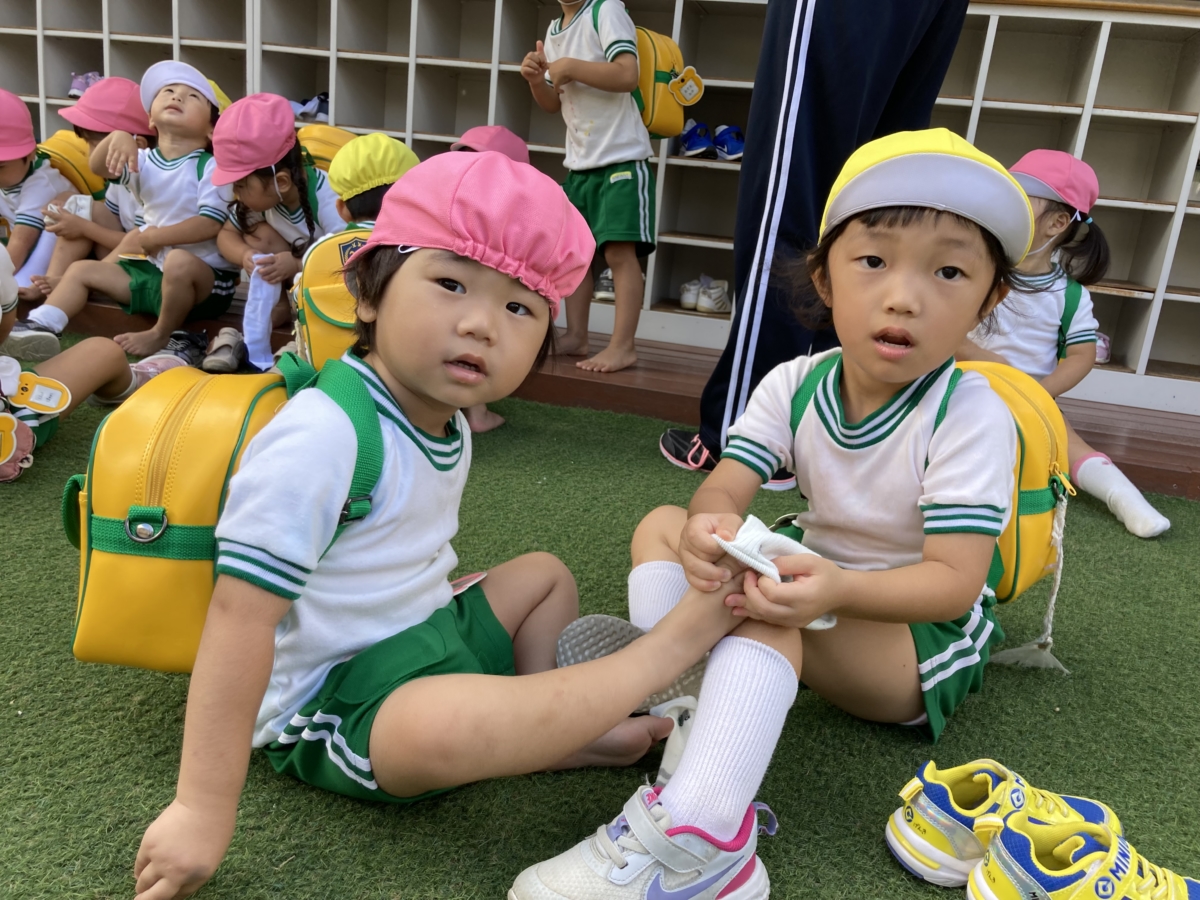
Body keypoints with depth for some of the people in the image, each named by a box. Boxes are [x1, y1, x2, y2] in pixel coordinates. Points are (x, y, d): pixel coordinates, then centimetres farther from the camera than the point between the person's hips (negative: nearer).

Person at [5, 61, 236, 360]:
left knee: (179, 261, -40)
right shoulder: (144, 161, 8)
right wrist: (117, 136, -25)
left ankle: (161, 335, -18)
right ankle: (39, 326, -4)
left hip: (204, 275, -7)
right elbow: (98, 165, -6)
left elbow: (211, 224, -20)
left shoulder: (210, 167, -11)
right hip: (152, 268, 7)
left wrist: (157, 237, -14)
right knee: (82, 269, 7)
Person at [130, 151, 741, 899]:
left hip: (425, 636, 10)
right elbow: (241, 614, -29)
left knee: (546, 574, 21)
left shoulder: (448, 425, 0)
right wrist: (203, 808, -28)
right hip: (331, 701, -9)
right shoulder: (321, 437, -28)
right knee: (446, 725, -38)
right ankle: (675, 643, -17)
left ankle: (546, 735, 3)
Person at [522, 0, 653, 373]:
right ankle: (576, 336, 19)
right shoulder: (553, 30, 15)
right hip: (579, 162, 8)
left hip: (621, 157, -8)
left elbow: (627, 76, -21)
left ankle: (622, 346, -6)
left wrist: (572, 67, -17)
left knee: (619, 251, -10)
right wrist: (536, 79, 0)